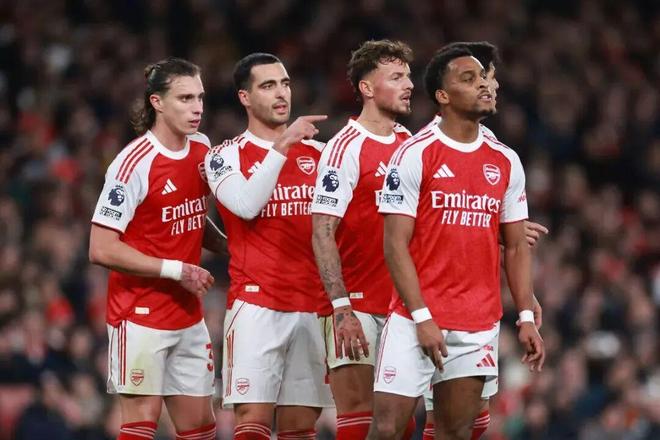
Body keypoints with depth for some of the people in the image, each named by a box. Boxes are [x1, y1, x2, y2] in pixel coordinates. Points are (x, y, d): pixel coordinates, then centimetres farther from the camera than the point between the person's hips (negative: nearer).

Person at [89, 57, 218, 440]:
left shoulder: (203, 150, 6)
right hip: (141, 317, -7)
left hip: (189, 316, 7)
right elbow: (102, 249, -19)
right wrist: (177, 270, -17)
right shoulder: (134, 163, -16)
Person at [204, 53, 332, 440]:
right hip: (256, 303, -4)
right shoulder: (227, 156, 2)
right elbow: (246, 205, -17)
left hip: (313, 306, 4)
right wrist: (283, 144, -19)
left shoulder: (318, 153, 15)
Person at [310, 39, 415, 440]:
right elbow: (322, 233, -13)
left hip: (403, 306, 6)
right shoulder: (346, 147, -9)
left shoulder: (410, 146, 11)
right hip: (359, 307, -6)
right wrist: (341, 307, -20)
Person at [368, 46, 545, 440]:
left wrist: (526, 318, 5)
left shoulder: (506, 163, 10)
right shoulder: (415, 155, -6)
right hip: (417, 321, -4)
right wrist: (422, 317, -15)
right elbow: (396, 244, -9)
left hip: (480, 325, 4)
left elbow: (516, 247, 14)